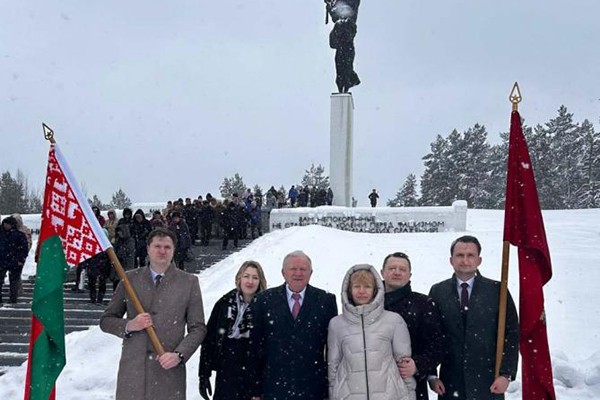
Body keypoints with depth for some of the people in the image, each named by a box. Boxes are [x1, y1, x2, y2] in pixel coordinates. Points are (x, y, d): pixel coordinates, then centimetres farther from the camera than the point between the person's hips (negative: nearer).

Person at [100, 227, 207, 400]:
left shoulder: (189, 282, 2)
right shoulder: (130, 279, 6)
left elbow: (198, 328, 3)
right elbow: (106, 320, 11)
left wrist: (179, 355, -11)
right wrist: (129, 326, -8)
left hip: (169, 370, -1)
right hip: (132, 371, 1)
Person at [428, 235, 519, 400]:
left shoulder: (497, 290, 0)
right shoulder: (437, 292, 3)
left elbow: (512, 334, 0)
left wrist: (506, 374, -5)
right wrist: (431, 375, 0)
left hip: (489, 384, 0)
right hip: (450, 383, 1)